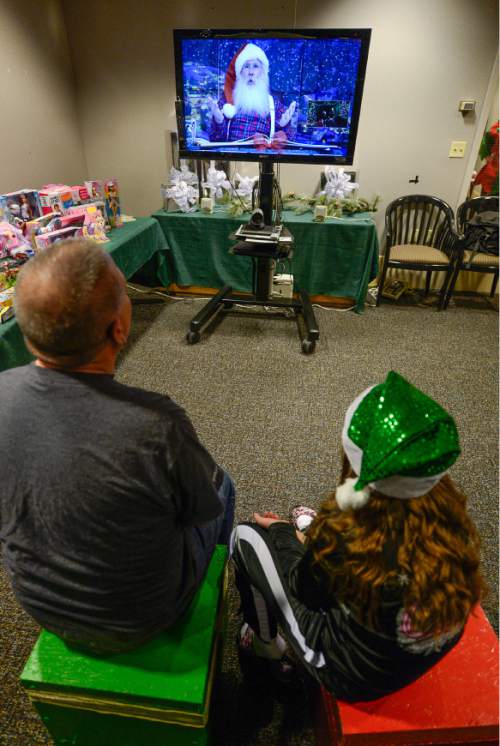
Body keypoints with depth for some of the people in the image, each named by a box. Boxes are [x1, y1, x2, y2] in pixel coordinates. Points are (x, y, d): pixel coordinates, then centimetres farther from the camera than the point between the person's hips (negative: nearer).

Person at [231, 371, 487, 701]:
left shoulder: (345, 538, -37)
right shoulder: (449, 509, -21)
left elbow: (303, 589, -14)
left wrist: (282, 531, 4)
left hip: (353, 675, -5)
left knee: (247, 536, 1)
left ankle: (265, 645, 27)